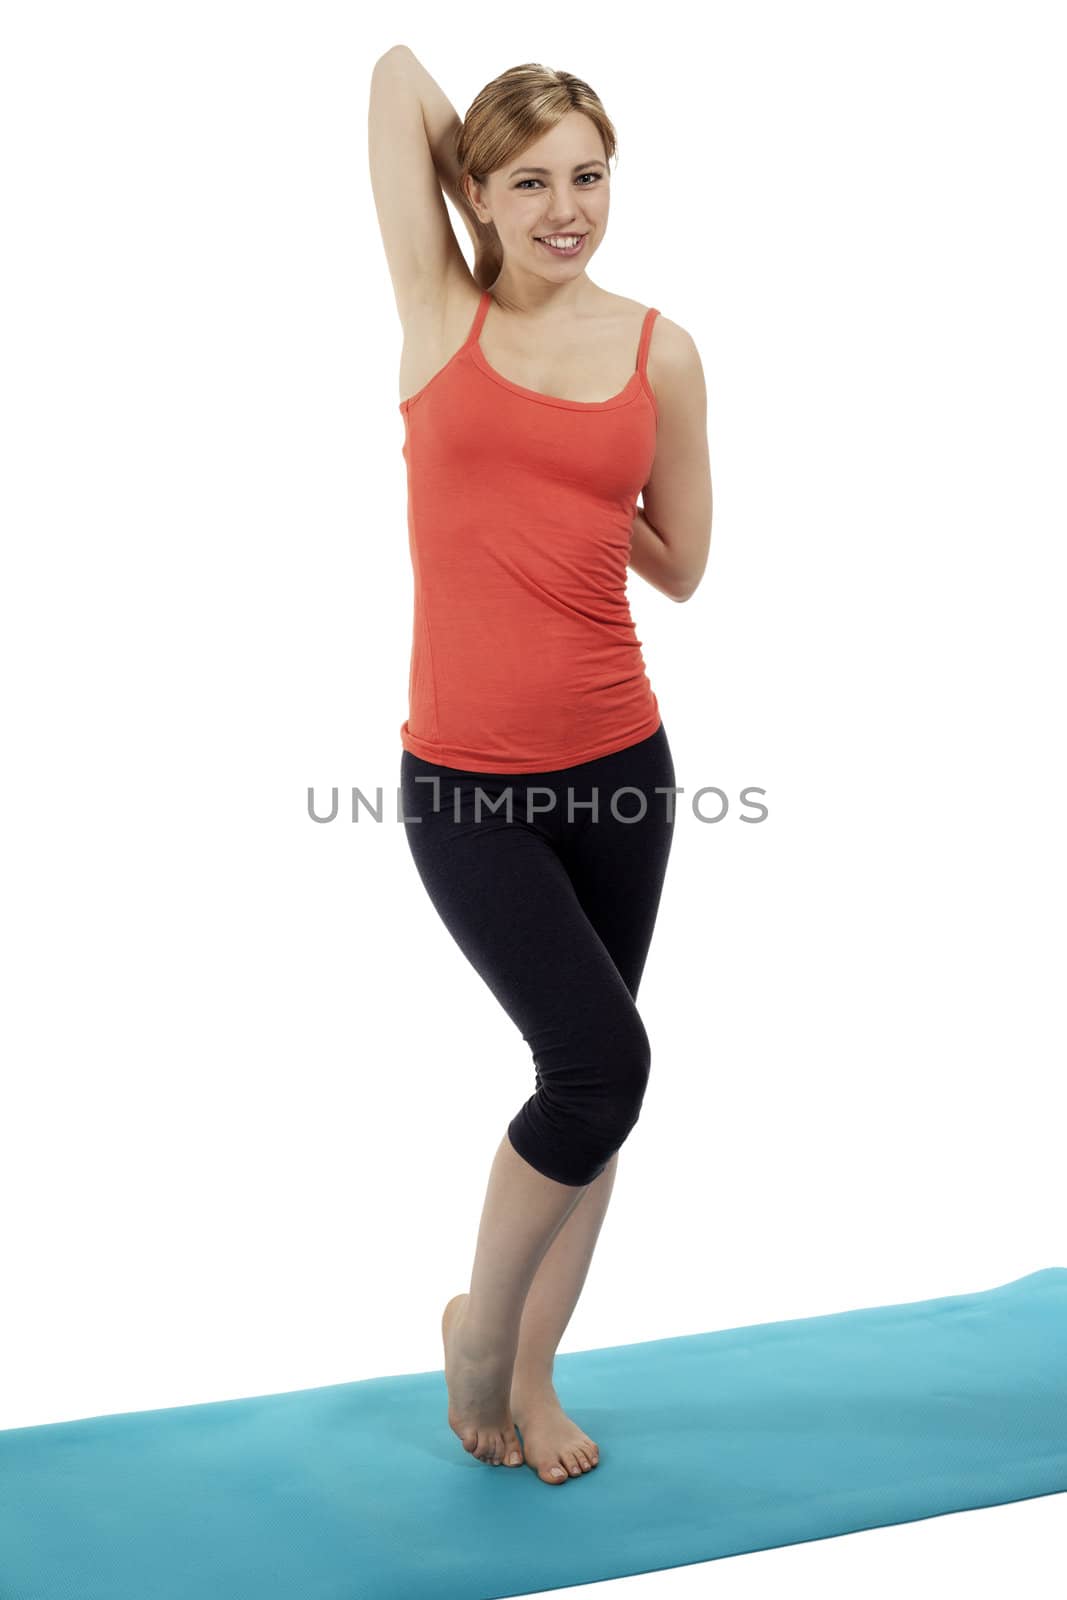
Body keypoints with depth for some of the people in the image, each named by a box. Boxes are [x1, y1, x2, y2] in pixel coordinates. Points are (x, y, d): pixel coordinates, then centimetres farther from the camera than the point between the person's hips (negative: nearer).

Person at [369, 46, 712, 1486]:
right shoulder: (441, 313, 0)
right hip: (467, 786, -3)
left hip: (618, 766, 3)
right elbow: (397, 71, -1)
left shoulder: (660, 352, 4)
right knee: (603, 1065, -13)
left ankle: (531, 1376, 31)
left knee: (594, 1075, 10)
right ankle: (479, 1324, 16)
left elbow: (678, 566, 11)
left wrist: (552, 481, 7)